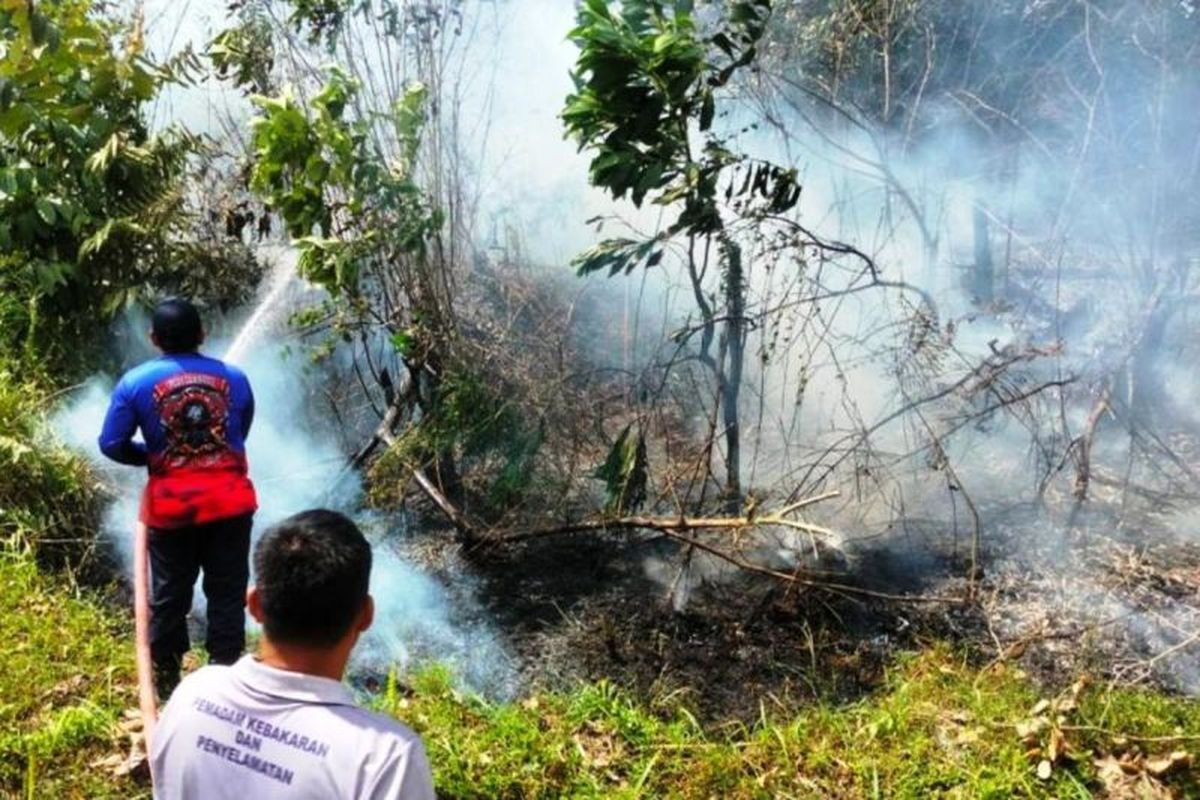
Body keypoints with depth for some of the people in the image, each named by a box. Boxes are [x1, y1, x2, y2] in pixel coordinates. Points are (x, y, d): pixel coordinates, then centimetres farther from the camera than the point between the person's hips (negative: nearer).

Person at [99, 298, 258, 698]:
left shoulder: (136, 382, -4)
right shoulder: (234, 377, 2)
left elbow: (112, 445, -2)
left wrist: (152, 455, 14)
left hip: (171, 506, 0)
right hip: (229, 500, 1)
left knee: (168, 595, 15)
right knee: (227, 593, 10)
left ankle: (166, 678, 27)